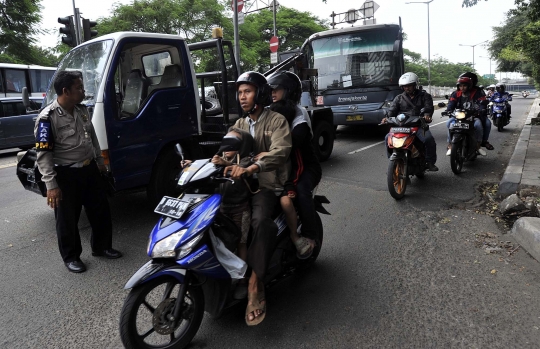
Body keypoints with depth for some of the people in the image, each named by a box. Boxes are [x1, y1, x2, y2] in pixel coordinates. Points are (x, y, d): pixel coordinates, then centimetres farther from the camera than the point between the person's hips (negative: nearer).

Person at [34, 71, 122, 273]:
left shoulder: (82, 110, 5)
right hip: (66, 175, -7)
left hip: (90, 169, 7)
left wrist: (100, 162, 21)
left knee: (101, 211, 15)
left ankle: (101, 247, 33)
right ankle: (71, 256, 25)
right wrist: (51, 185, -19)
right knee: (68, 219, 7)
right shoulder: (48, 118, -17)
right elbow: (43, 154, -16)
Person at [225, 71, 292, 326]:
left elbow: (279, 152, -20)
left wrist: (249, 168, -36)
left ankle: (255, 284, -28)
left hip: (268, 183, -6)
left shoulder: (276, 121, -2)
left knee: (259, 221, -33)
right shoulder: (239, 125, 20)